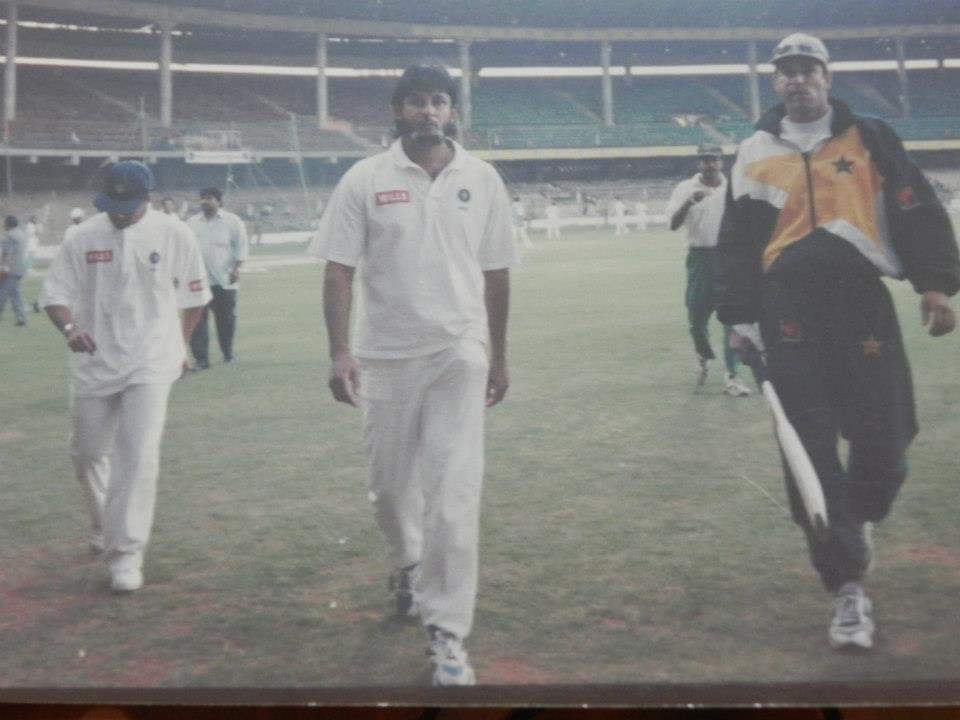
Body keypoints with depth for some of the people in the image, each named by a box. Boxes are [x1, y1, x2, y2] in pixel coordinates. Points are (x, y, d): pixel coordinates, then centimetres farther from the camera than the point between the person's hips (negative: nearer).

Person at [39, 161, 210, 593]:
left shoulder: (175, 237, -2)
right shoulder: (83, 238, 1)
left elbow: (193, 297, 9)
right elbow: (55, 292, 0)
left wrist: (180, 346, 11)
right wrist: (69, 327, -20)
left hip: (150, 364, -3)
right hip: (93, 361, 3)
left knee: (138, 454, -13)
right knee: (88, 451, 14)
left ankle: (127, 554, -8)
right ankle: (103, 525, 41)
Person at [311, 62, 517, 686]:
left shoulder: (482, 179, 3)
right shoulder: (364, 180, -1)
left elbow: (496, 273, 9)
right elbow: (340, 269, -3)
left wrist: (500, 355, 11)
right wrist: (340, 350, -13)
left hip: (459, 355, 0)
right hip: (386, 356, 1)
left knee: (453, 495, -9)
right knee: (390, 486, 14)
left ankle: (447, 633, 0)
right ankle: (407, 564, 46)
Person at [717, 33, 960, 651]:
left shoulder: (868, 138, 10)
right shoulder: (755, 154, 12)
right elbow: (737, 244, 14)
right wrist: (741, 315, 7)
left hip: (861, 302, 0)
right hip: (789, 314, 0)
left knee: (884, 442, -3)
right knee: (810, 454, -6)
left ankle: (858, 518, 31)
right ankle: (849, 588, 1)